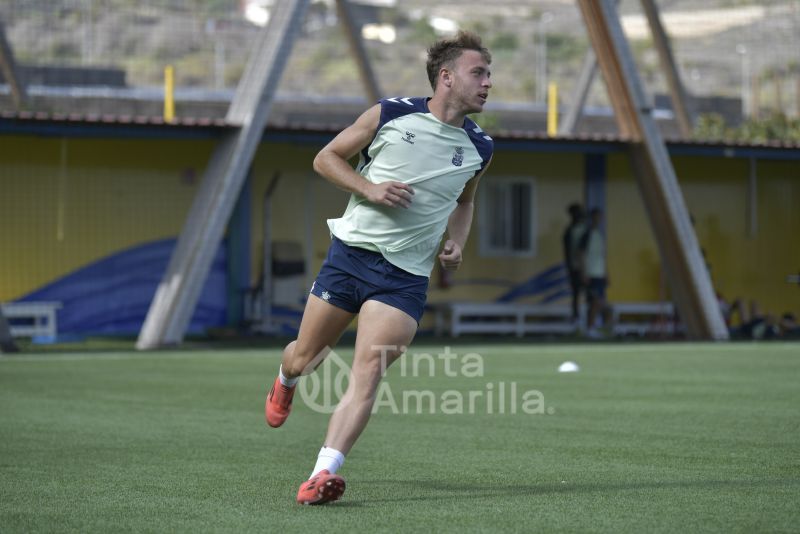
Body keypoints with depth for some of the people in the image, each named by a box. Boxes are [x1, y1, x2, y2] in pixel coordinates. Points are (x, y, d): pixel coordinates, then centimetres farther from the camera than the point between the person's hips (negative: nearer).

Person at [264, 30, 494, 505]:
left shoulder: (479, 148, 6)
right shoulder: (390, 115, -5)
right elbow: (326, 157, 4)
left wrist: (456, 244, 5)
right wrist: (370, 189, -12)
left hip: (406, 275, 1)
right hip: (351, 252, -1)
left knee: (368, 373, -18)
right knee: (305, 359, 11)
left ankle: (324, 473, -25)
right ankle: (285, 381, 48)